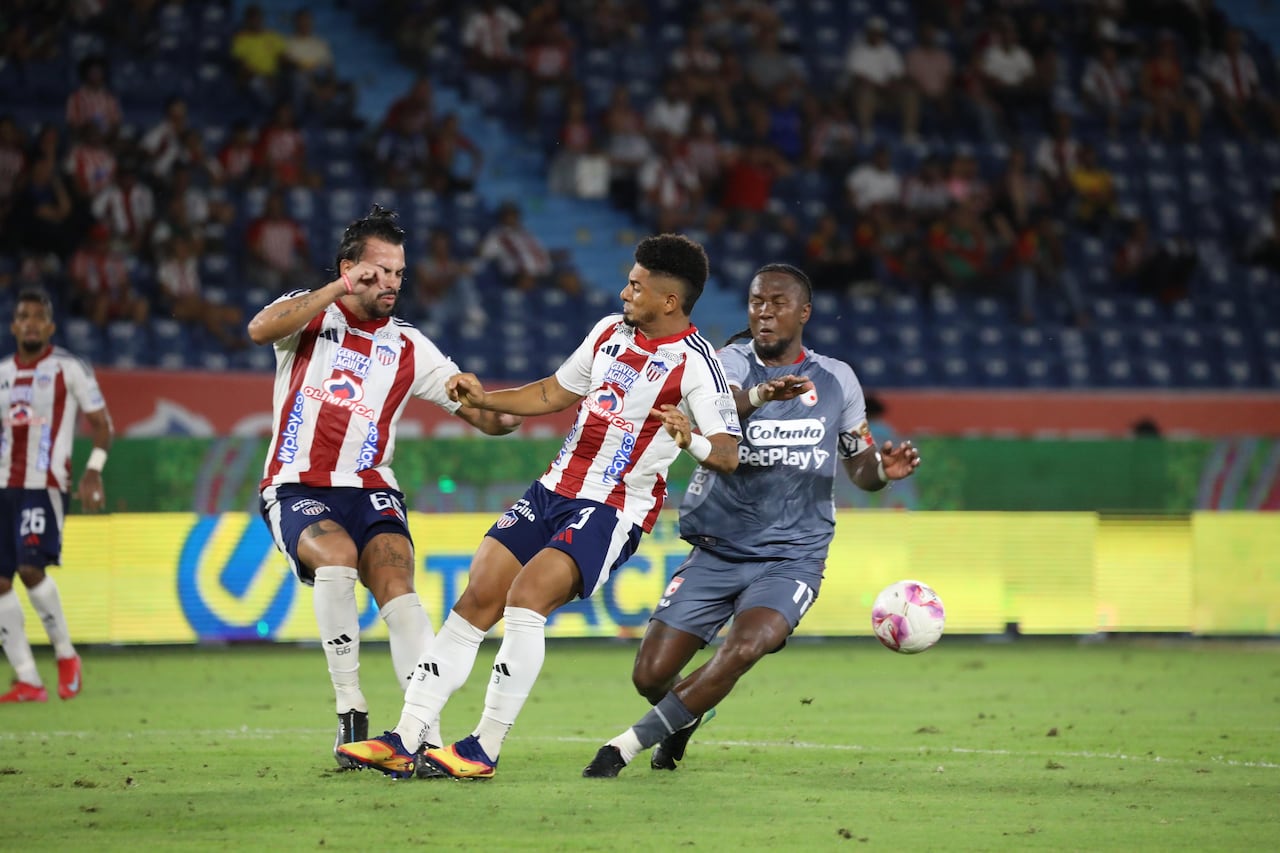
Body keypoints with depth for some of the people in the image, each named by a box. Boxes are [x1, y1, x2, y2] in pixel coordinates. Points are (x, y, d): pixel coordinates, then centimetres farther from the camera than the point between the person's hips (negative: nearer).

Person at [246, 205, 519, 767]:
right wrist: (341, 288, -24)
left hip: (370, 490, 2)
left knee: (396, 583, -26)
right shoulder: (311, 315, 5)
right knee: (337, 556, -33)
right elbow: (260, 330, -19)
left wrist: (508, 414, -17)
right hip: (297, 491, -2)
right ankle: (351, 714, -24)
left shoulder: (410, 350, 11)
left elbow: (484, 415, 8)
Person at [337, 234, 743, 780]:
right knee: (475, 601, -2)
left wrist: (691, 440, -40)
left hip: (614, 509, -7)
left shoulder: (694, 362, -13)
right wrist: (485, 400, 15)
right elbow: (556, 392, 25)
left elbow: (728, 456, -20)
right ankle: (404, 743, -1)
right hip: (554, 489, 7)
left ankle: (484, 750, -18)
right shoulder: (610, 332, 10)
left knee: (526, 595, -25)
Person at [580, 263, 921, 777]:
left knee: (744, 648, -29)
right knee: (651, 675, -3)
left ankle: (628, 746, -16)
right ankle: (684, 715, 36)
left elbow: (860, 468, 15)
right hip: (716, 553, 0)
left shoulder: (836, 380, 6)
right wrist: (759, 396, -52)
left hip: (792, 557, 0)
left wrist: (884, 469, -10)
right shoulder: (731, 363, -4)